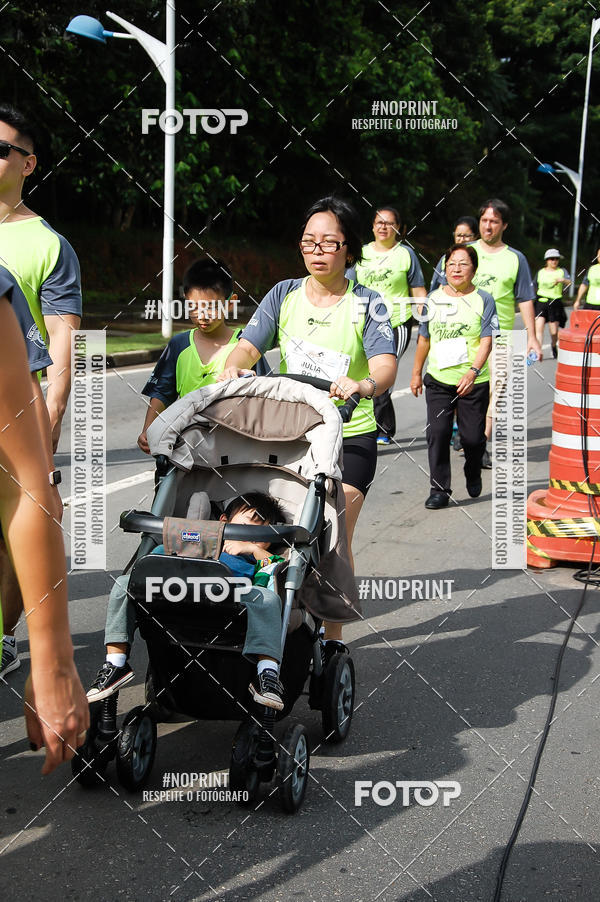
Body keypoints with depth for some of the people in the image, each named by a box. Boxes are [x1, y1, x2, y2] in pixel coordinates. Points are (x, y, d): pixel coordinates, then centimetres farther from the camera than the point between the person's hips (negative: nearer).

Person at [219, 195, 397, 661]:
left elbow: (385, 366, -18)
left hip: (349, 436, -3)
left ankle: (333, 639, 6)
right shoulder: (285, 295, 7)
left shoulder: (366, 304, -3)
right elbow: (250, 345, -3)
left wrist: (364, 385, -41)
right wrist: (232, 368, -27)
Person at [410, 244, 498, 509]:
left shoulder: (483, 300, -1)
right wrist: (416, 373, 20)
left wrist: (473, 371, -24)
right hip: (438, 380, 2)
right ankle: (439, 489, 0)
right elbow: (424, 339, 19)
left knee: (472, 437, 1)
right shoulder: (433, 298, 9)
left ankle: (473, 474, 32)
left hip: (473, 383, -2)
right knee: (437, 432, -9)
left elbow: (486, 341, -10)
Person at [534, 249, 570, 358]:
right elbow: (534, 287, 18)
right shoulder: (540, 272, 9)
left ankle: (554, 346, 35)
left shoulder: (562, 271, 5)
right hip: (541, 302, 1)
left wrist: (563, 280, -33)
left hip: (555, 303, 0)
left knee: (554, 332, 4)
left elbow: (569, 282, -12)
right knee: (539, 328, -16)